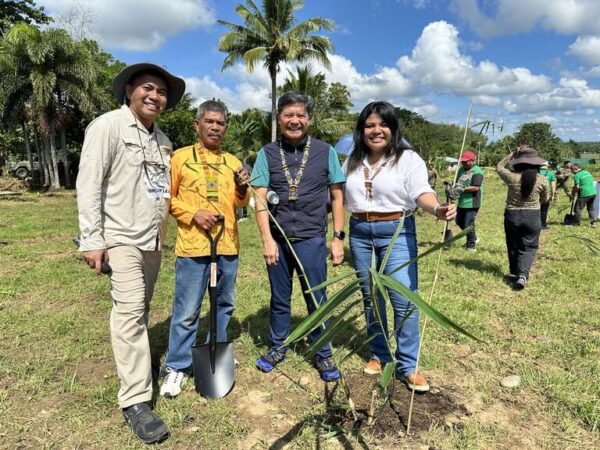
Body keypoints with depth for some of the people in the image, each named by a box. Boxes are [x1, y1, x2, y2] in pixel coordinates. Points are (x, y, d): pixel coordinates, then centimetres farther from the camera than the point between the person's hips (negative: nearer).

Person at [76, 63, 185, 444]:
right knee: (130, 312, -9)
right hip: (121, 238, -7)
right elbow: (89, 184, -12)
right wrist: (92, 239, -16)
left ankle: (135, 362, 33)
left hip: (153, 239, 7)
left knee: (141, 310, 16)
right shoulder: (108, 126, -7)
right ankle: (136, 401, -3)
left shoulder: (162, 139, 15)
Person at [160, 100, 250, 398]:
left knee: (225, 304, 16)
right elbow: (168, 197, -1)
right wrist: (193, 214, -15)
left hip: (228, 246, 5)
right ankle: (177, 367, 17)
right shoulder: (180, 157, 0)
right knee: (186, 311, 1)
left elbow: (241, 202, 12)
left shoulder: (232, 161, 12)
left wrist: (242, 189, -10)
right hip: (193, 246, -4)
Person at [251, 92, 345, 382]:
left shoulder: (325, 152, 3)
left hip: (311, 239, -1)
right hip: (277, 239, 1)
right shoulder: (267, 154, 3)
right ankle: (277, 347, 33)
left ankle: (323, 354, 23)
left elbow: (337, 196, 5)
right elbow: (260, 199, 0)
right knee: (279, 298, 14)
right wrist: (267, 239, -8)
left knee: (317, 300, 6)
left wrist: (338, 237, 0)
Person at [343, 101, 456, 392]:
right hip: (360, 234, 5)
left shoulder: (408, 159, -5)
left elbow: (421, 192, -19)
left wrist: (437, 209, -39)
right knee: (371, 298, 12)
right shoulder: (352, 161, 10)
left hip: (397, 232, -4)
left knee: (404, 299, -7)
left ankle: (408, 366, 7)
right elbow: (342, 197, 15)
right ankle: (379, 355, 28)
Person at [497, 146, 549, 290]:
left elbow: (499, 166, 10)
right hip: (533, 216, 0)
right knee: (528, 247, 7)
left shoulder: (511, 177, -11)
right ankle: (522, 275, -11)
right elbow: (545, 199, 7)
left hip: (512, 216, 0)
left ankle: (514, 273, 29)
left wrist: (513, 153, 8)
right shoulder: (542, 180, -8)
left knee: (513, 246, 16)